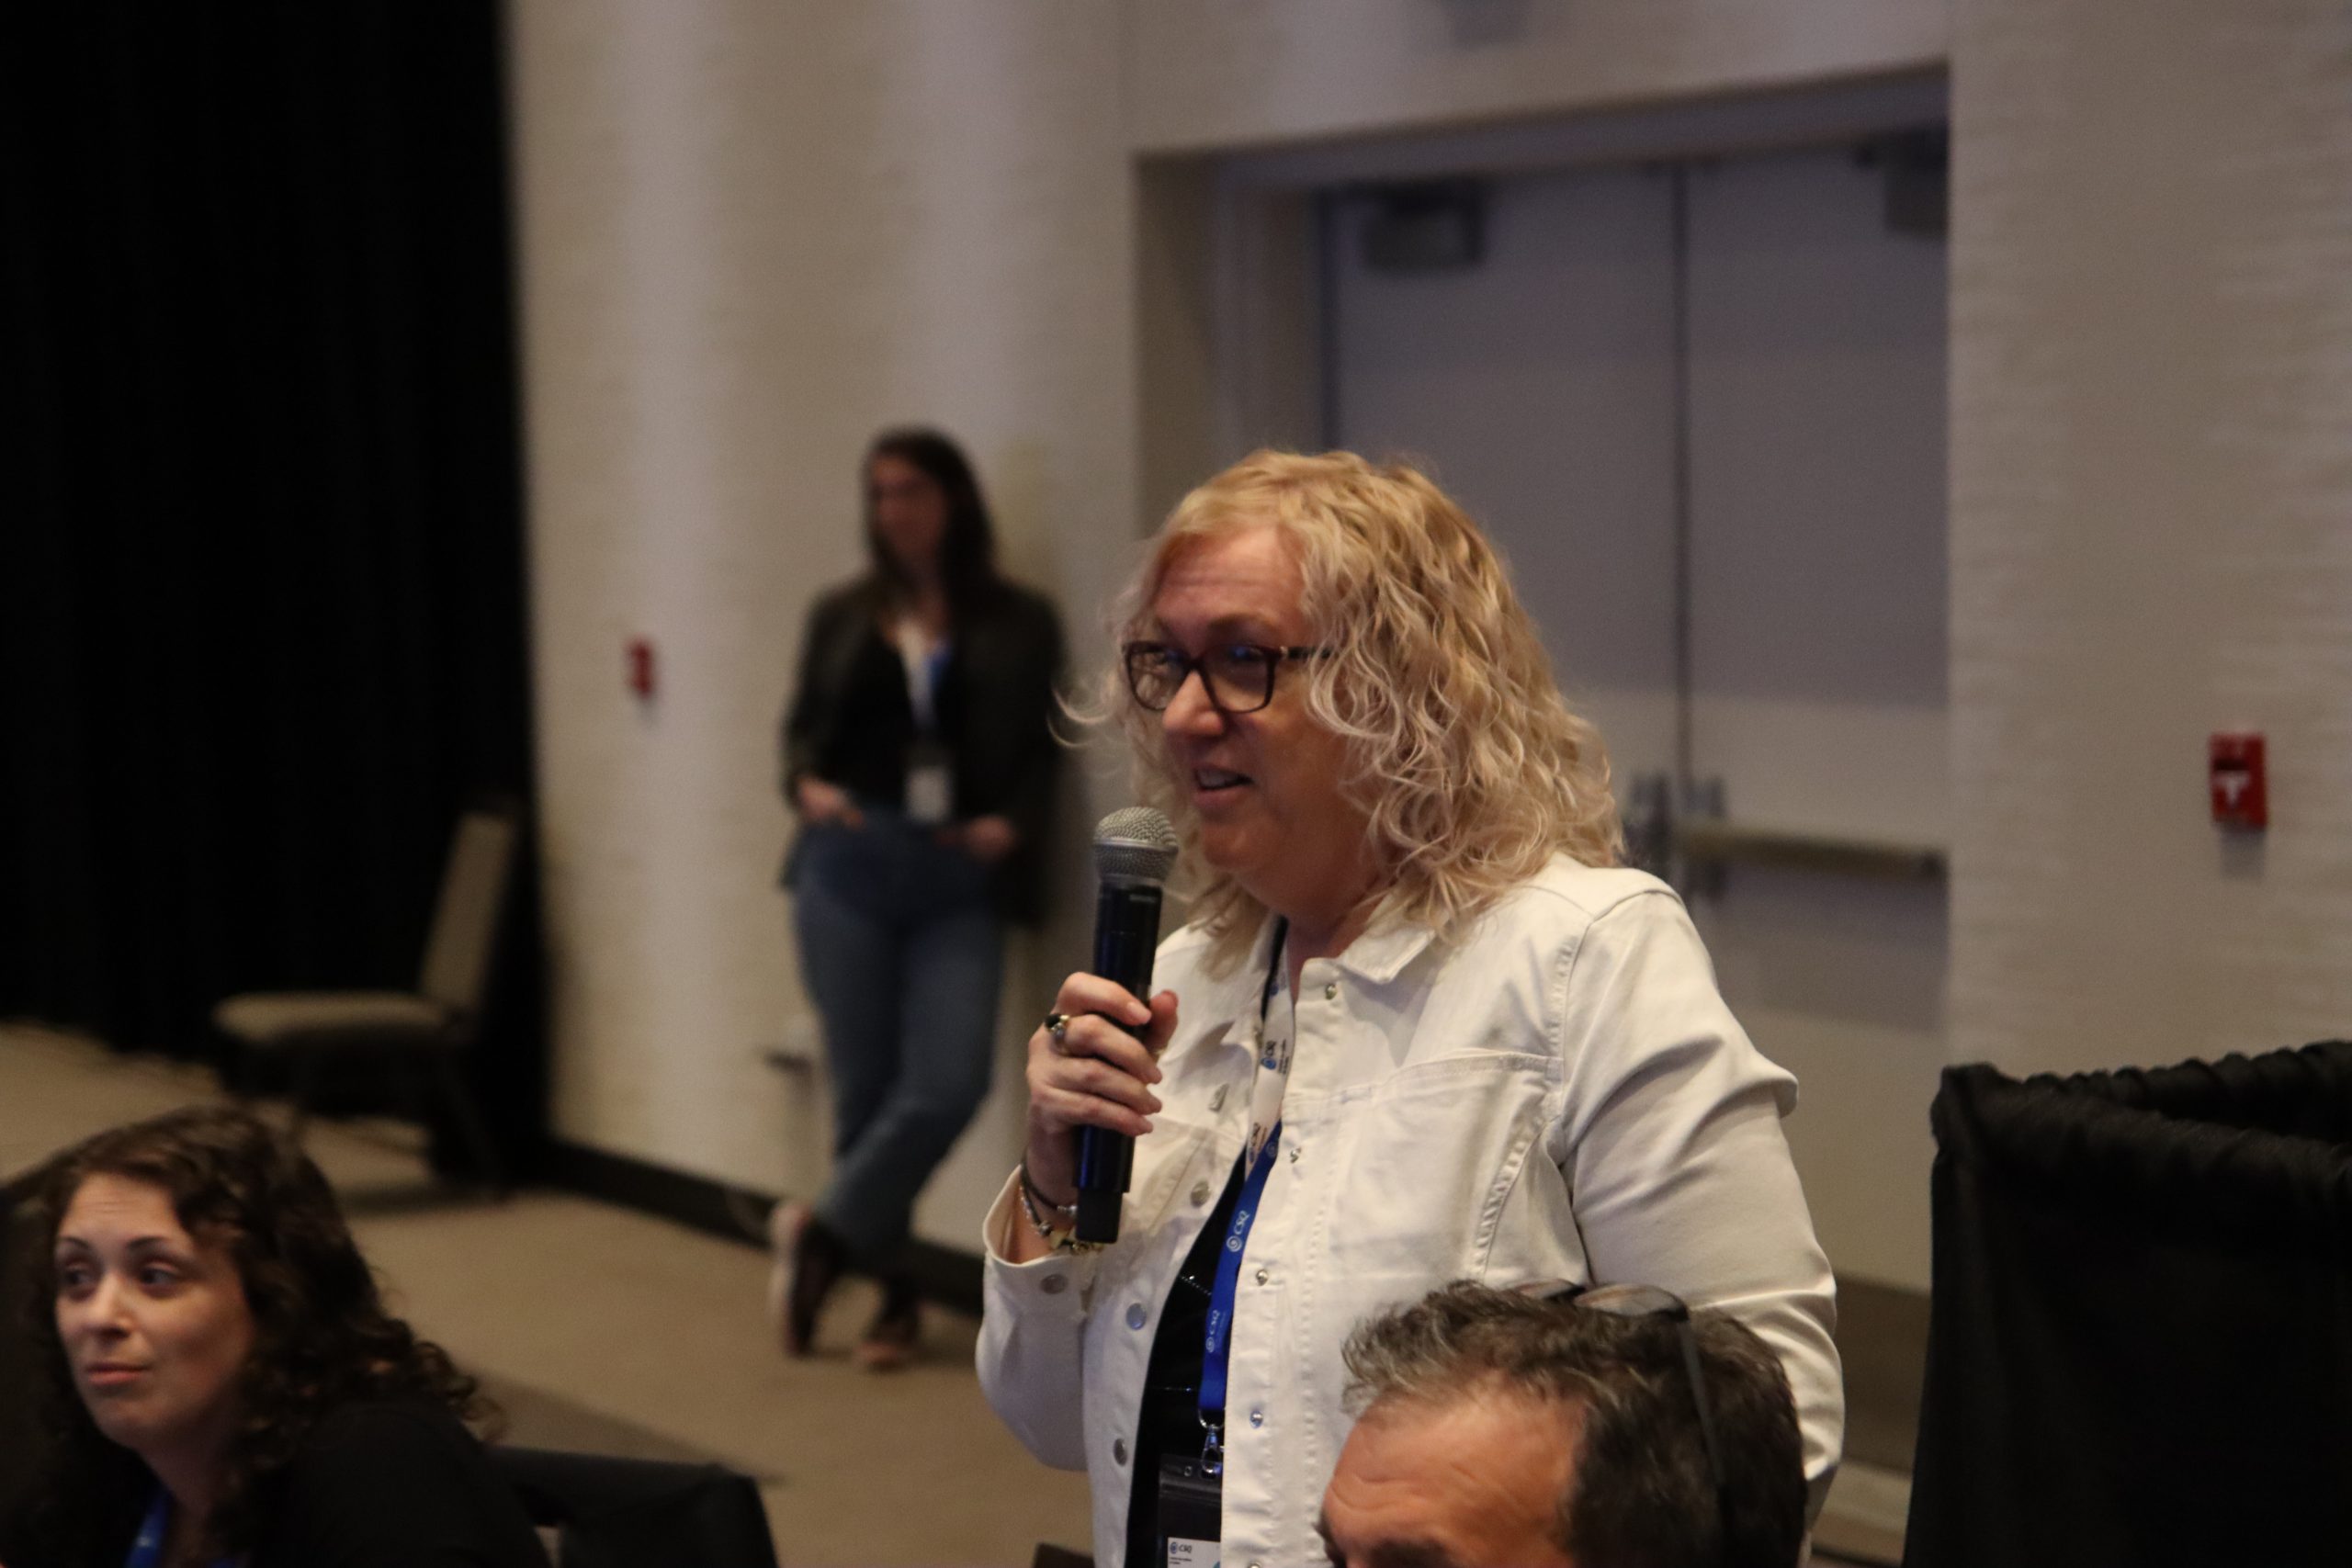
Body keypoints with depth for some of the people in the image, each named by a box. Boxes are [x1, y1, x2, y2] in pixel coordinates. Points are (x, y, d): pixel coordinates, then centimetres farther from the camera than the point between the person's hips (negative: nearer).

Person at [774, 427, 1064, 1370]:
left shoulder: (1018, 626, 7)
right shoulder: (844, 617, 12)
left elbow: (1038, 754, 5)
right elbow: (802, 727, 14)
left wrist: (1010, 826, -13)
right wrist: (806, 786, -7)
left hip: (958, 883, -1)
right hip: (850, 867, 1)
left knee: (949, 1083, -16)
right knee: (865, 1087, 2)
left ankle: (825, 1232, 3)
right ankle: (890, 1292, 15)